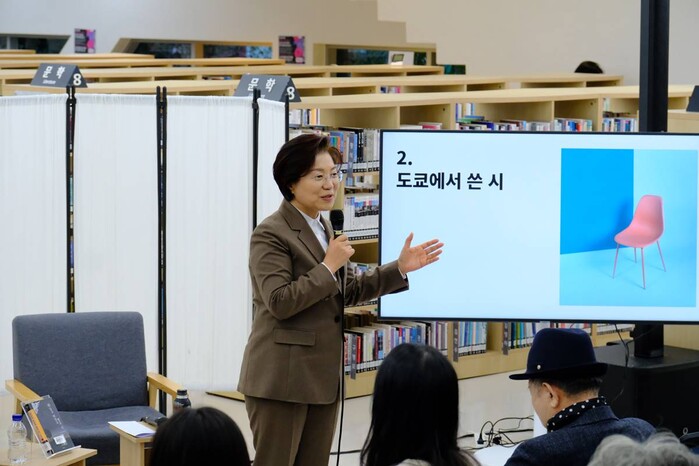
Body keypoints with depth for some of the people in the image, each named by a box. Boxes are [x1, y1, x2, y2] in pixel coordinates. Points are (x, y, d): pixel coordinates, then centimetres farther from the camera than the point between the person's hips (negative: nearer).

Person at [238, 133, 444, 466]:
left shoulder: (322, 227, 15)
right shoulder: (271, 234, -13)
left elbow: (347, 292, 19)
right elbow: (279, 302, -21)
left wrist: (400, 268, 9)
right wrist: (328, 266, -19)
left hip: (322, 375, 9)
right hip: (282, 378, -9)